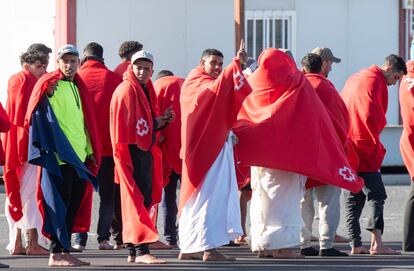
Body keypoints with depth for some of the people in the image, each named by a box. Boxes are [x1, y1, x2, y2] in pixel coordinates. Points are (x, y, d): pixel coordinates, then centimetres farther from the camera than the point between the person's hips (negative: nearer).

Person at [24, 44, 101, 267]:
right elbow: (36, 112, -15)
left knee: (75, 204, 8)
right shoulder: (49, 83, -3)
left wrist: (91, 151, 18)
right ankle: (56, 253, -7)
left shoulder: (79, 87, 19)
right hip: (58, 154, -8)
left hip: (79, 156, 8)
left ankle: (66, 250, 14)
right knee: (59, 204, -8)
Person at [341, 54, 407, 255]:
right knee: (376, 195, -9)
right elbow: (371, 115, -23)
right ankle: (376, 243, -19)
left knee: (354, 197, 11)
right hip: (364, 148, -9)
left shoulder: (354, 78, 19)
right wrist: (380, 126, -4)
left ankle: (355, 245, 10)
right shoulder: (374, 81, -12)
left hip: (348, 147, 9)